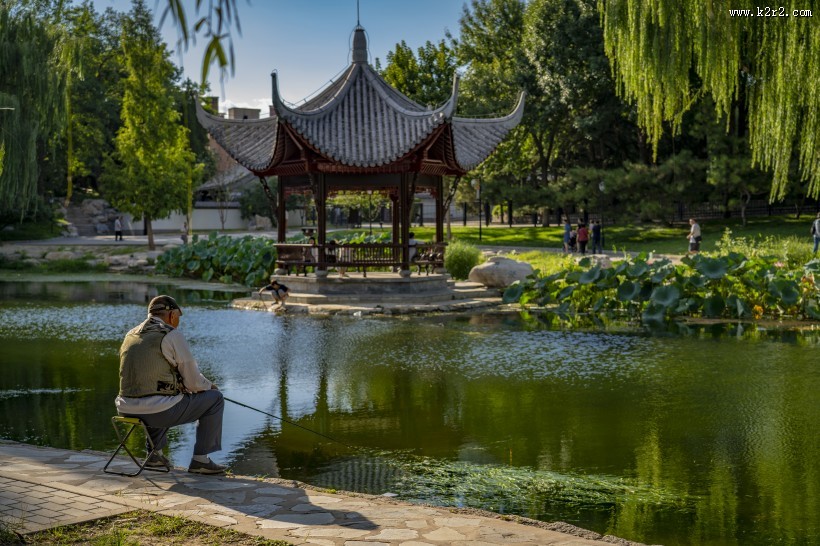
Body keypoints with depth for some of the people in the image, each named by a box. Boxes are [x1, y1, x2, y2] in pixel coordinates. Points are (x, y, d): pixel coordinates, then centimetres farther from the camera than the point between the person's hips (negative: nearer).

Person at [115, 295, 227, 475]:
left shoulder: (130, 335, 15)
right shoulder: (172, 335, -8)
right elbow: (194, 382, -6)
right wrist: (209, 386, 17)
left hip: (127, 409, 8)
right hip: (158, 411, -8)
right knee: (214, 398, 9)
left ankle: (154, 454, 32)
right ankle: (200, 460, 11)